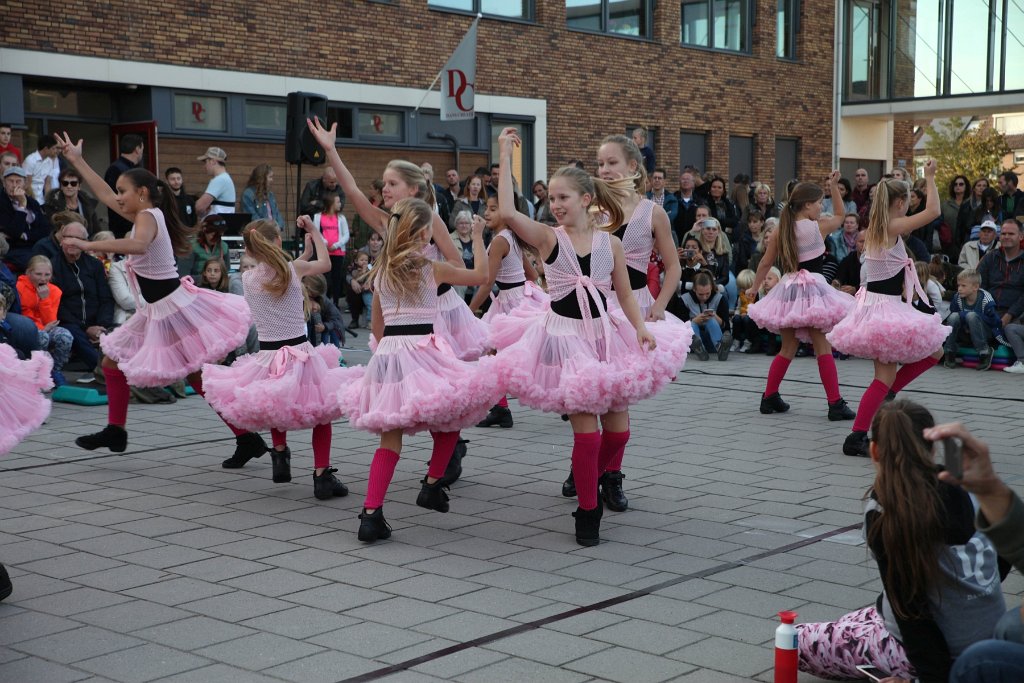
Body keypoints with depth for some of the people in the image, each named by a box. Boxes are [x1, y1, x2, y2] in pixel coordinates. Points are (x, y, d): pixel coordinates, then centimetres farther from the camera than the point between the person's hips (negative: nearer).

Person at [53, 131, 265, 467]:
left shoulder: (147, 216, -15)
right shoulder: (146, 214, 11)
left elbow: (138, 245, -39)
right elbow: (104, 195, 24)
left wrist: (88, 244, -37)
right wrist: (77, 161, 28)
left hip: (174, 310, -9)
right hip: (159, 311, 9)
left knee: (200, 380, -5)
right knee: (113, 361, 16)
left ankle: (247, 438, -1)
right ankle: (115, 431, 26)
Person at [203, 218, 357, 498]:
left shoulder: (247, 278, -1)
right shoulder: (294, 268, -5)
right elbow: (325, 263, 16)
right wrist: (313, 230, 26)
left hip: (267, 356, 2)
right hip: (300, 353, -2)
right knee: (320, 411, 11)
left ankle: (280, 454, 29)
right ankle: (322, 475, 6)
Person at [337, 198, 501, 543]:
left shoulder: (381, 272, 12)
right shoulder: (431, 268, -2)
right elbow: (481, 275, 10)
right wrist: (478, 238, 22)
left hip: (386, 354, 5)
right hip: (421, 351, -5)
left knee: (390, 438, 5)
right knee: (449, 420, 18)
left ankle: (371, 513, -6)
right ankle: (432, 485, 15)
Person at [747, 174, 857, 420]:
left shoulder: (781, 231, 5)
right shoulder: (819, 227, -5)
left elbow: (765, 263, 9)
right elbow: (841, 216, 16)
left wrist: (754, 288, 21)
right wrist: (834, 186, 18)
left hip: (788, 289, 5)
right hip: (812, 287, -5)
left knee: (788, 349, 17)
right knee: (823, 347, -2)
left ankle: (770, 397, 19)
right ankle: (835, 403, -4)